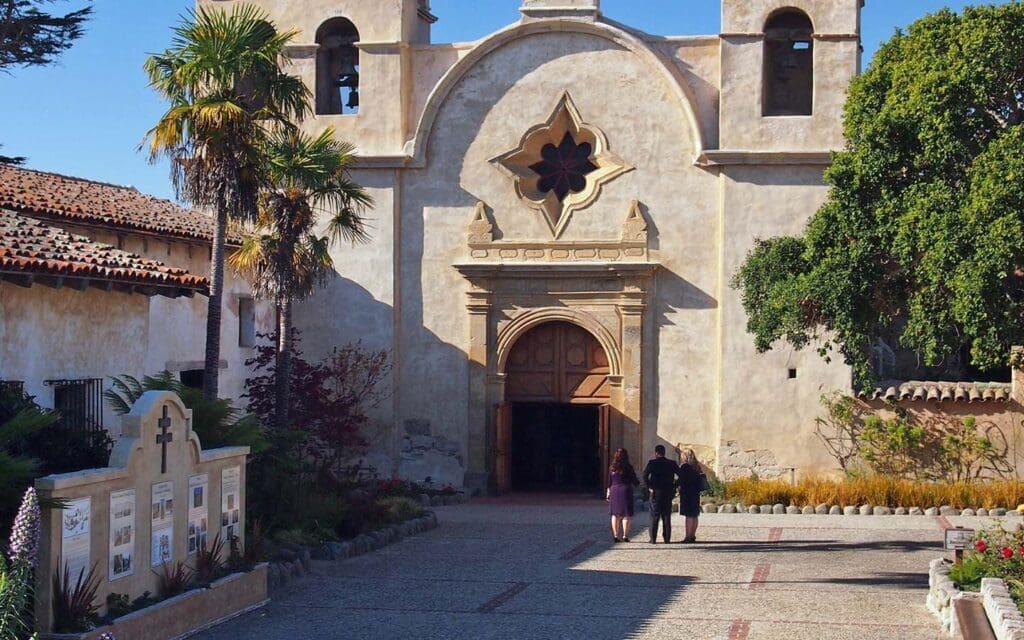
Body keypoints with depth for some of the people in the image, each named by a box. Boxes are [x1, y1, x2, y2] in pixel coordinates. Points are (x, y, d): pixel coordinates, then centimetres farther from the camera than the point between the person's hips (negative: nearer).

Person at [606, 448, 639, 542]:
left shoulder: (612, 468, 1)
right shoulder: (628, 468, -7)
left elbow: (609, 482, 6)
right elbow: (635, 482, -2)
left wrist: (608, 494, 14)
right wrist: (638, 482, 20)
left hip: (614, 492, 3)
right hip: (626, 491, -3)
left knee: (615, 515, 10)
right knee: (626, 515, 2)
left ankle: (615, 535, 7)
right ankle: (625, 536, -2)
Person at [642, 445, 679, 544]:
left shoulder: (652, 463, -6)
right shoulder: (672, 464, 4)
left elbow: (645, 476, -16)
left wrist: (648, 487, -8)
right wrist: (674, 487, 7)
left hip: (656, 492, -3)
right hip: (668, 493, 3)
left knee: (654, 517, 3)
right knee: (667, 517, 9)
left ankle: (653, 539, -1)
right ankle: (667, 538, 7)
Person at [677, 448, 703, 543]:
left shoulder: (684, 467, -12)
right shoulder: (697, 467, 10)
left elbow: (681, 480, -14)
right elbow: (699, 481, 14)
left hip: (686, 494, -8)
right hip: (696, 494, 8)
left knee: (689, 516, -8)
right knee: (694, 516, 12)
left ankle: (688, 536, -9)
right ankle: (693, 535, 17)